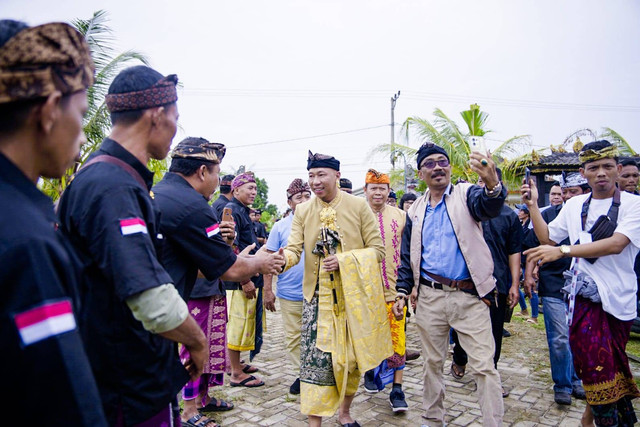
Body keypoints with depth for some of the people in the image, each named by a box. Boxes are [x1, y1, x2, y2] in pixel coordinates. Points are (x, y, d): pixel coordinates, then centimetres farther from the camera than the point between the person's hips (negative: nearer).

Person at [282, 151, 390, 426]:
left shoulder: (358, 206, -2)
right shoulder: (302, 211, 4)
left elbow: (377, 249, -3)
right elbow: (294, 249, -5)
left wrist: (344, 260, -17)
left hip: (354, 296, 0)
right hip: (318, 297, 0)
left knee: (351, 358, 12)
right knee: (316, 360, -5)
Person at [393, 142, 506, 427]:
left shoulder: (466, 195, 0)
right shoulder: (415, 211, 10)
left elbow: (490, 208, -24)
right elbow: (408, 258, 14)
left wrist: (492, 184, -45)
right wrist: (402, 292, 5)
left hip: (470, 296, -3)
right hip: (429, 297, 4)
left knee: (484, 366, -2)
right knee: (432, 362, 16)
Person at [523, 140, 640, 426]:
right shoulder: (575, 205, 7)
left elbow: (616, 244, -21)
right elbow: (547, 238, 12)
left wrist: (563, 250, -27)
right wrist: (533, 205, 2)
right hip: (585, 295, 2)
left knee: (601, 367, 10)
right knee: (599, 367, 2)